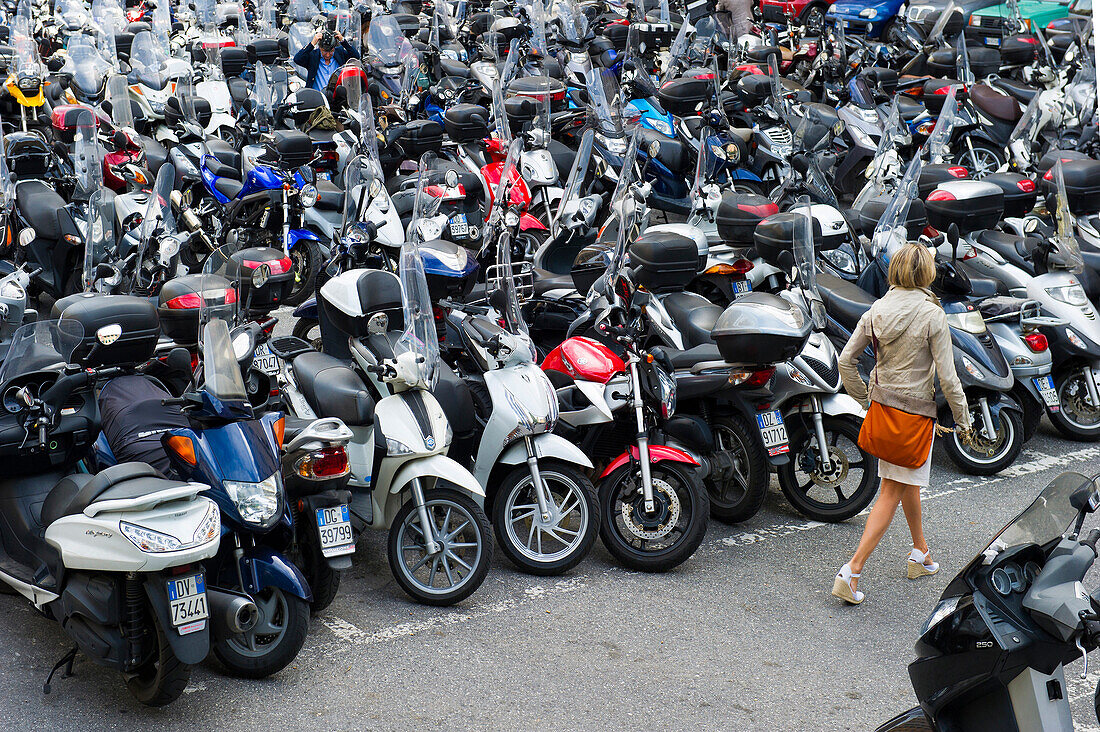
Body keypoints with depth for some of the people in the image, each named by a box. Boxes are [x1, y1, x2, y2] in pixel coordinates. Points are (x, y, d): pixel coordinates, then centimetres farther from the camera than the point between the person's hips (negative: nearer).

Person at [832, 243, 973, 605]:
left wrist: (864, 398, 14)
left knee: (907, 481, 23)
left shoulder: (876, 311, -2)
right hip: (916, 409, -6)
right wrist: (963, 421, -3)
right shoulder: (932, 316, -16)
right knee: (892, 492, 0)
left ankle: (921, 553, 40)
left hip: (883, 403, 6)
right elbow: (947, 376, -14)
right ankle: (852, 570, -7)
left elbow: (846, 361, 0)